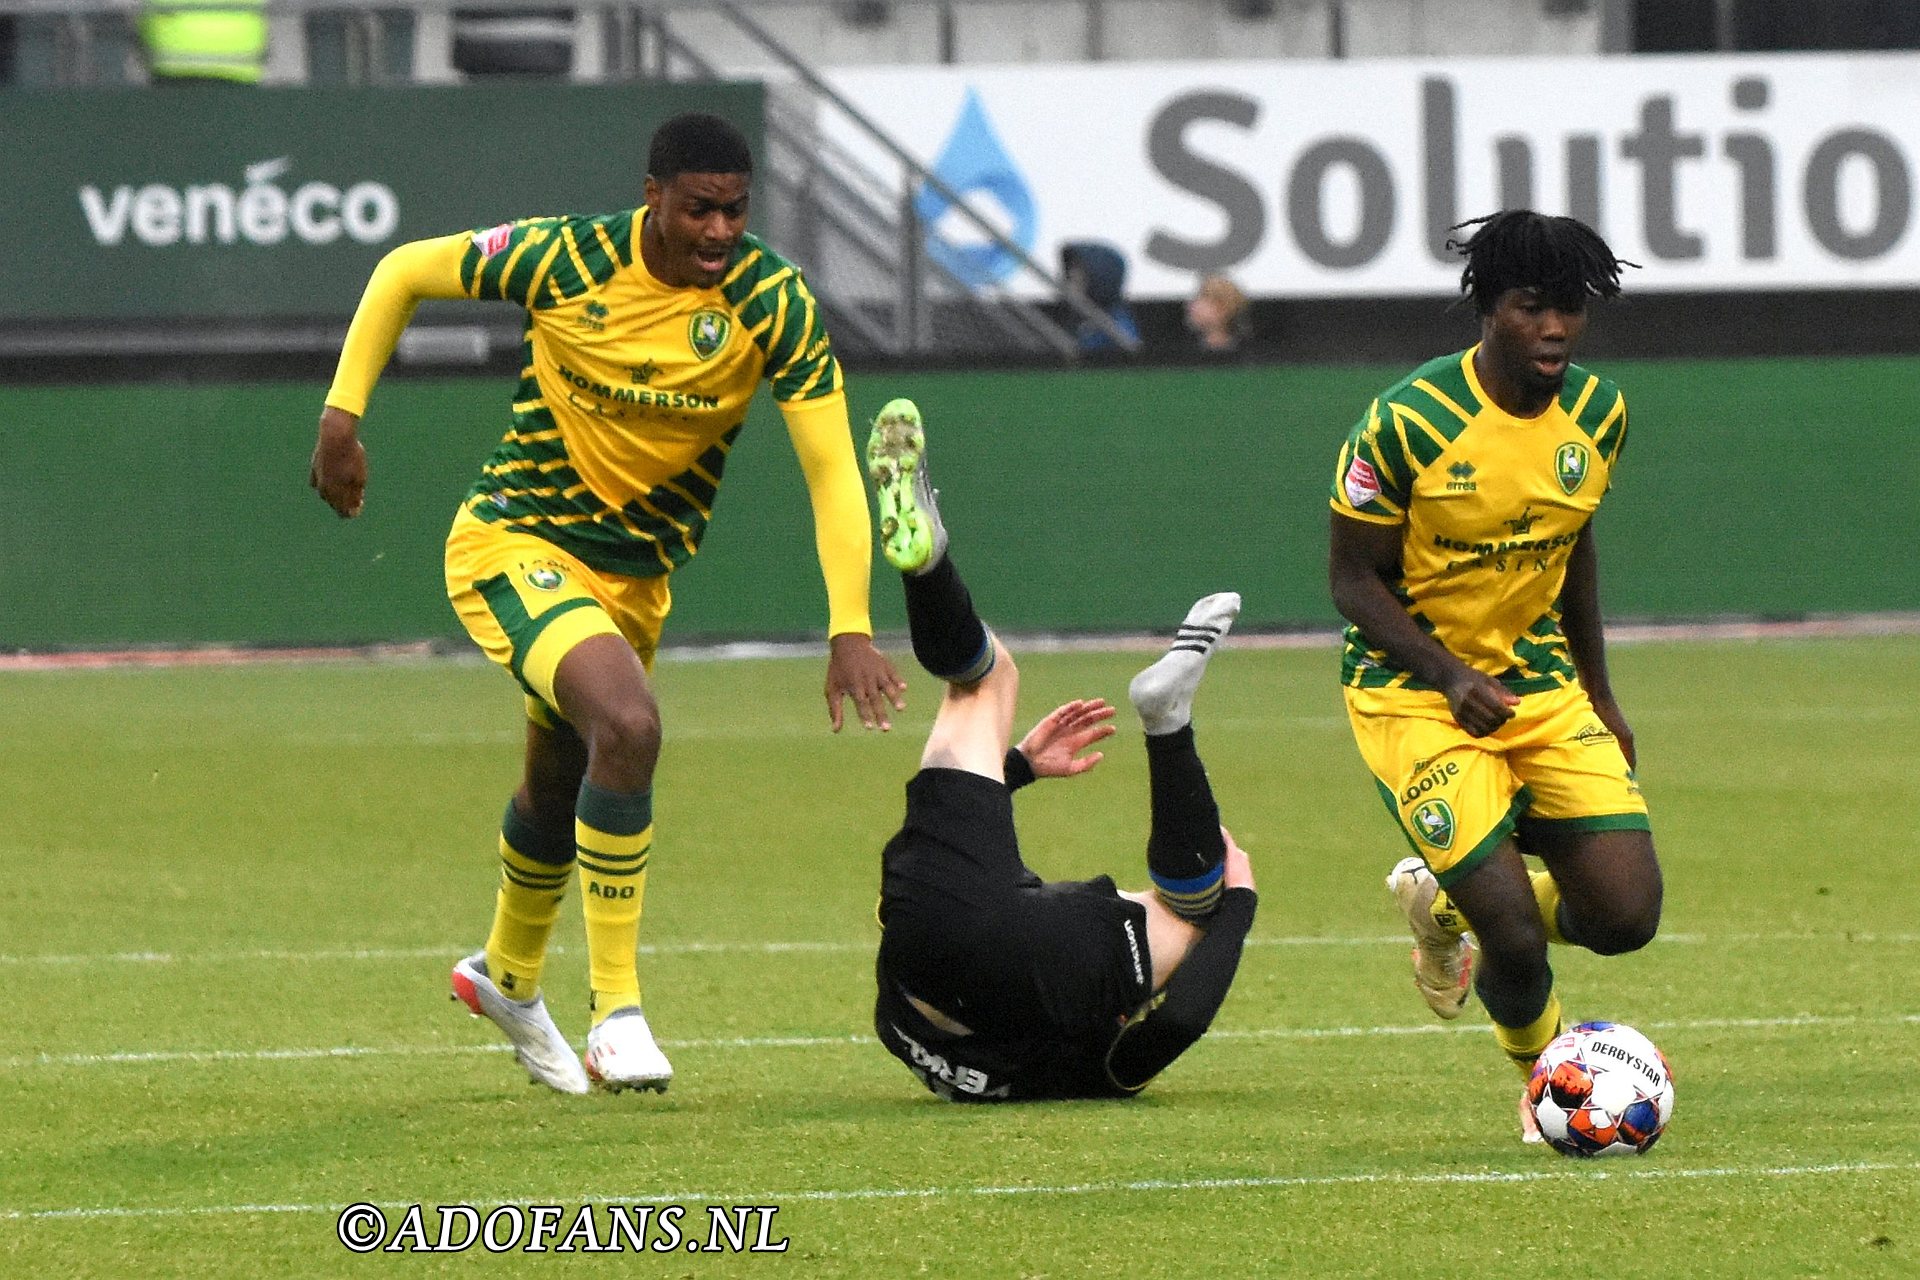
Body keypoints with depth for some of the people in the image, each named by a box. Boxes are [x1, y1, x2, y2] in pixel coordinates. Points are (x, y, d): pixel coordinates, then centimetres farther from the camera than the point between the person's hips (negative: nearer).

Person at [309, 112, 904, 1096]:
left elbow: (832, 469, -16)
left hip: (636, 575, 5)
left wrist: (850, 630, -27)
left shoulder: (775, 304, -15)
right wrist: (341, 416, -8)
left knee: (559, 792, 23)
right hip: (510, 548, -5)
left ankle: (508, 977, 54)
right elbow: (404, 272, -3)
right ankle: (617, 1011, -21)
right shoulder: (566, 259, -19)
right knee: (629, 725, -30)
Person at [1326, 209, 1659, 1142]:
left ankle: (1445, 904, 23)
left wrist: (1599, 695, 18)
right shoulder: (1409, 423, -20)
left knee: (1627, 917, -7)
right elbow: (1355, 578, -13)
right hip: (1414, 689, -6)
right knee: (1516, 935, -17)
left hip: (1541, 678, 6)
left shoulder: (1598, 415, -2)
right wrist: (1453, 678, -26)